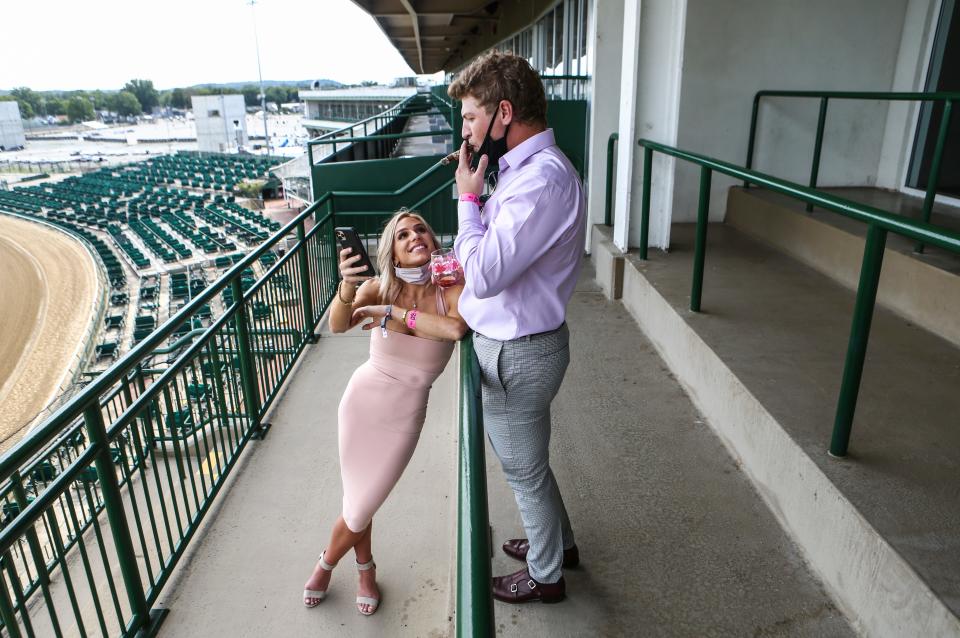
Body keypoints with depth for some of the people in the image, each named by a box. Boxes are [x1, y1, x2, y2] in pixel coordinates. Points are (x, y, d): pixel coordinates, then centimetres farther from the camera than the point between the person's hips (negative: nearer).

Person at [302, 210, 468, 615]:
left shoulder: (452, 291, -14)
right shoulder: (378, 288, -10)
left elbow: (455, 328, -36)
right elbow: (337, 326, -26)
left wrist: (393, 312, -27)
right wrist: (346, 288, -47)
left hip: (403, 416, -1)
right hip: (362, 399, 1)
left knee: (362, 504, 9)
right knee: (358, 498, 12)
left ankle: (326, 564, 42)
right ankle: (365, 568, 43)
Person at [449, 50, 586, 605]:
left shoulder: (541, 177, -27)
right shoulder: (529, 166, 6)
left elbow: (483, 275, -29)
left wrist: (468, 197, -18)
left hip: (516, 354, -10)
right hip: (521, 341, 10)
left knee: (525, 471, 13)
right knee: (529, 463, 28)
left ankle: (546, 576, 38)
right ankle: (559, 543, 51)